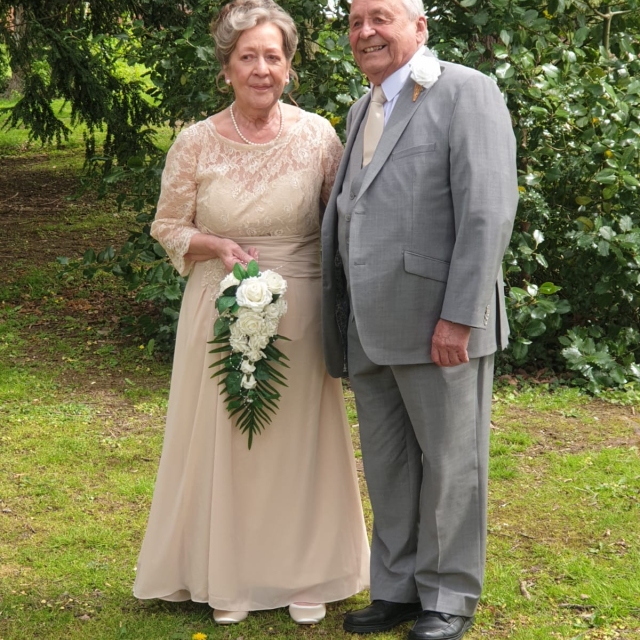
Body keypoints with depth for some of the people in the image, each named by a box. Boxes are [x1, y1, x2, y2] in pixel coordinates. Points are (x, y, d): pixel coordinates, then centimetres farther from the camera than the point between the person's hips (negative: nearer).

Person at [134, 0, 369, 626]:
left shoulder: (318, 135, -4)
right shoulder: (195, 144, -4)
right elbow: (168, 227, 5)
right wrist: (217, 247, -14)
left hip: (301, 312, 0)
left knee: (300, 438, 9)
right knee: (223, 438, 6)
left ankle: (304, 573, 24)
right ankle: (228, 578, 21)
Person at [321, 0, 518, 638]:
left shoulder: (465, 93, -7)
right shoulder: (363, 110, 18)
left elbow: (488, 211, -15)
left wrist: (459, 316, -20)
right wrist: (336, 321, 12)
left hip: (438, 324, -7)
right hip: (370, 330, 7)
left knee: (449, 462, 6)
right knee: (386, 465, 15)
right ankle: (396, 588, 28)